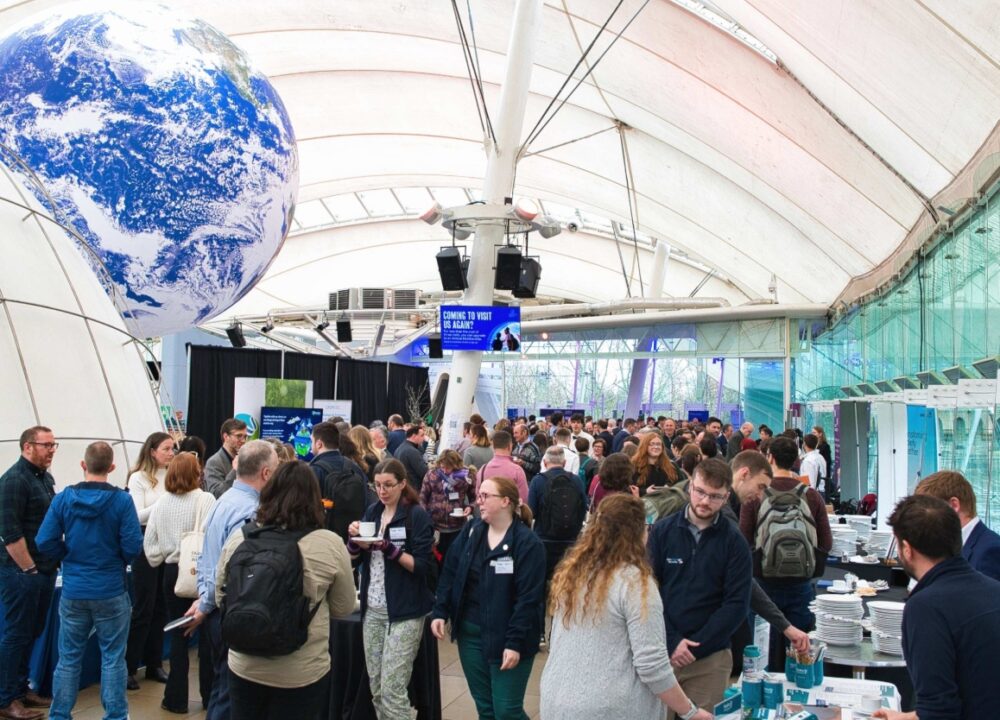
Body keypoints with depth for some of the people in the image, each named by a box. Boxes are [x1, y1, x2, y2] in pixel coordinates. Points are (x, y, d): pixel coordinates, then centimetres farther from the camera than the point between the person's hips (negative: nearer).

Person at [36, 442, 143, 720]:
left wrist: (70, 556, 11)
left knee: (68, 658, 14)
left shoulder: (63, 498, -5)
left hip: (73, 591, 2)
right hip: (111, 591, -2)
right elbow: (133, 546, -14)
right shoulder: (121, 500, -12)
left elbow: (45, 542, -7)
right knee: (112, 659, 8)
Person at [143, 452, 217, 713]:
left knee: (178, 634, 12)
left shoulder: (161, 503, -1)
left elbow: (149, 542, 3)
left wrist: (158, 560, 18)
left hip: (172, 572, 3)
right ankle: (209, 695, 18)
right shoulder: (205, 499, -13)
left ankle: (176, 698, 16)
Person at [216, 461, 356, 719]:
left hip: (244, 668, 3)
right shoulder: (330, 543, -14)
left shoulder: (239, 537, -6)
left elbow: (221, 598, 8)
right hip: (302, 674, -2)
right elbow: (343, 608, -1)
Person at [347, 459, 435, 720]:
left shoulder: (417, 515, -8)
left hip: (404, 612, -6)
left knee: (392, 690, -7)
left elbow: (422, 566, -13)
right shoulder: (372, 512, 9)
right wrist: (354, 538, -9)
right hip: (372, 609, 6)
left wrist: (389, 549, -24)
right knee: (376, 688, 11)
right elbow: (353, 556, 11)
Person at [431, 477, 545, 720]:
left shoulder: (527, 542, -15)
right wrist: (440, 612, 0)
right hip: (469, 633, 6)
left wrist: (515, 642, -21)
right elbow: (450, 574, 9)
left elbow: (529, 598, -18)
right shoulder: (471, 532, 4)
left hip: (505, 638, -6)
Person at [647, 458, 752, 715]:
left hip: (710, 658, 0)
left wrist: (696, 646, -12)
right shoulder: (662, 530, -2)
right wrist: (672, 642, -12)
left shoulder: (734, 543, -2)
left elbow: (737, 604, -5)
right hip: (661, 651, 1)